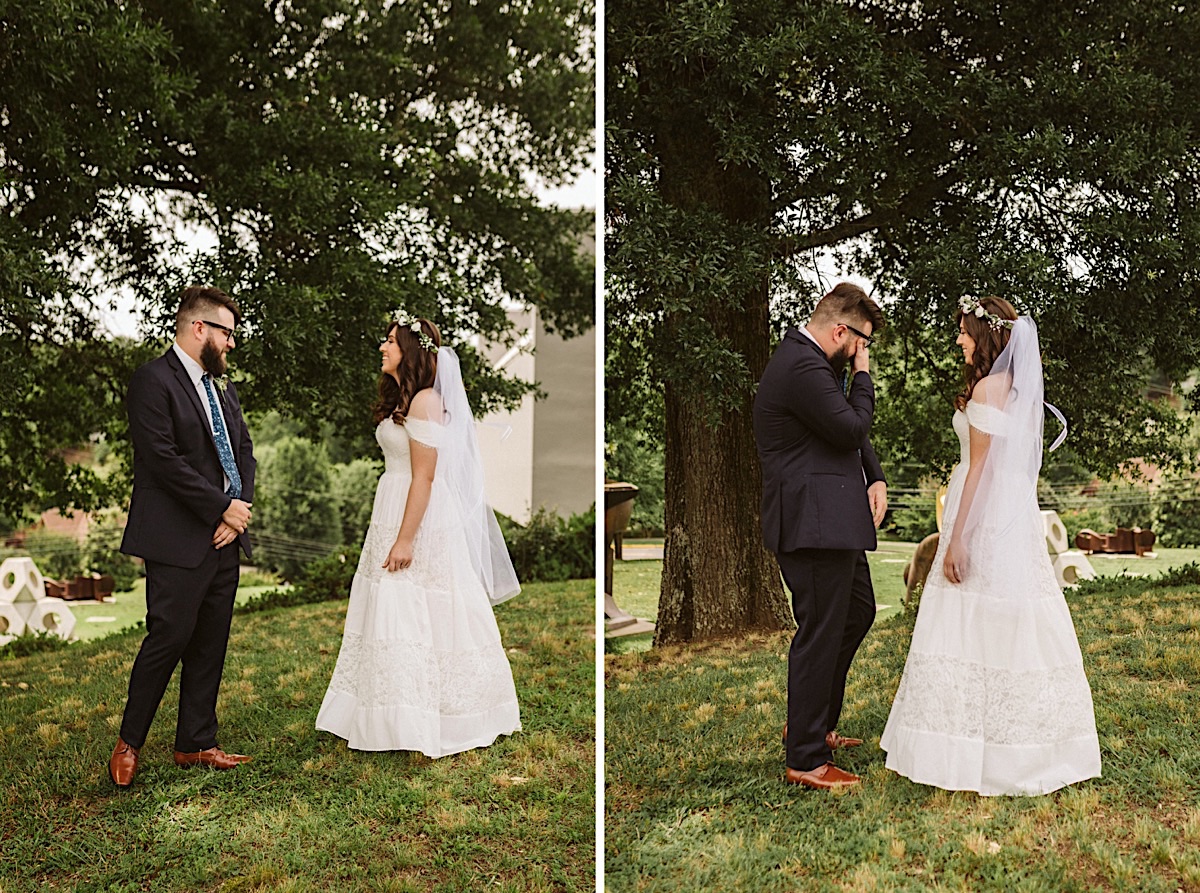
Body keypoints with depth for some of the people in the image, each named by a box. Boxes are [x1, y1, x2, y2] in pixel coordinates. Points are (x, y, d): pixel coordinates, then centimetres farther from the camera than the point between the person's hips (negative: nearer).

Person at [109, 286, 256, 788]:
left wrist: (240, 509, -1)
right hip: (177, 539, -7)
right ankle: (129, 743, 15)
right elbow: (163, 460, -16)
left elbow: (244, 452, 16)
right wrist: (223, 507, -13)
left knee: (210, 645, 10)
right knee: (169, 637, -4)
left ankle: (195, 744, 20)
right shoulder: (153, 381, -7)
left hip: (224, 538, 8)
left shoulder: (221, 387, 18)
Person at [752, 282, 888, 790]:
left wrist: (875, 480, 4)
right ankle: (806, 760, 8)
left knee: (859, 612, 23)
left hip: (832, 519, 12)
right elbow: (851, 428, -20)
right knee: (820, 635, -4)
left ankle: (810, 723, 35)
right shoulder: (803, 367, -19)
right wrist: (862, 376, -5)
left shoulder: (813, 362, 16)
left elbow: (852, 432, 19)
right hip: (814, 524, -11)